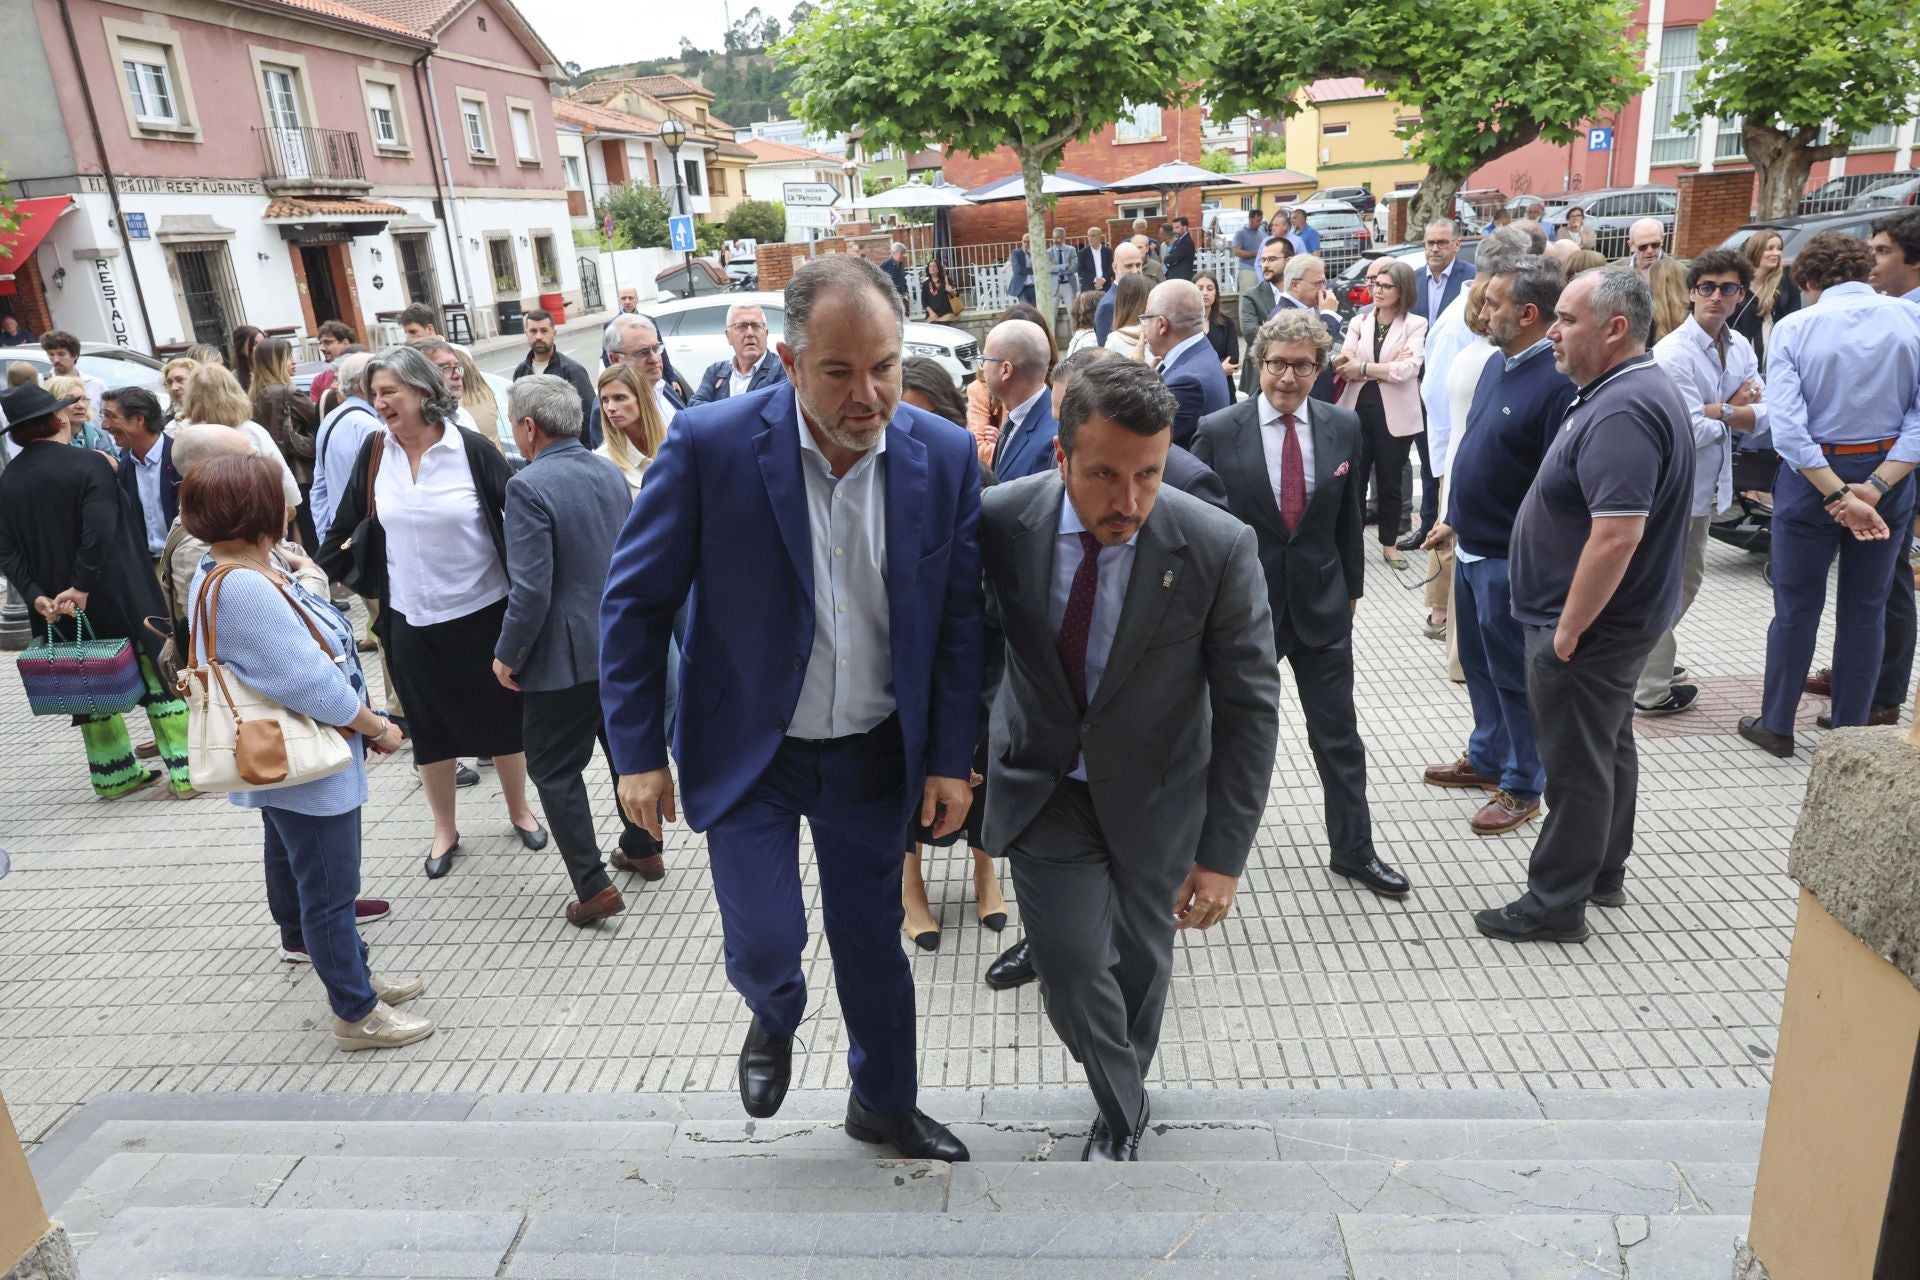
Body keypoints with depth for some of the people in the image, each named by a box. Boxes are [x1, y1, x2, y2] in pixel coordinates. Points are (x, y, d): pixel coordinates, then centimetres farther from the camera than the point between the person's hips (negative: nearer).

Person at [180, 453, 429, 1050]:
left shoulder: (252, 573, 5)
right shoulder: (240, 588, -27)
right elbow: (308, 679, -27)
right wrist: (377, 726, -15)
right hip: (302, 771, -10)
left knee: (329, 883, 23)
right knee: (328, 893, 5)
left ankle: (354, 977, 40)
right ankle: (356, 1014, 20)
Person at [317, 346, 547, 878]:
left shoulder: (473, 451, -12)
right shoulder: (374, 453, -2)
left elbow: (517, 520, -8)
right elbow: (347, 526, 6)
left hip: (482, 613, -3)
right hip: (411, 620, 3)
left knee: (501, 716, 12)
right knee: (429, 728, 14)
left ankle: (519, 810, 33)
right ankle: (444, 830, 30)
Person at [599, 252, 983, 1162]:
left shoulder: (944, 454, -10)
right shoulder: (710, 445, -18)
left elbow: (958, 618, -2)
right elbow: (636, 601, -9)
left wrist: (951, 760, -1)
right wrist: (638, 752, -8)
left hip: (875, 753, 2)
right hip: (749, 749, -2)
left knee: (873, 941, 15)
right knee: (765, 941, 0)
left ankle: (885, 1103, 42)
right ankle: (773, 1020, 40)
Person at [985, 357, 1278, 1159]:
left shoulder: (1218, 548, -23)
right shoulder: (998, 521, -19)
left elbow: (1250, 706, -14)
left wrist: (1222, 852, -14)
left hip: (1155, 792, 0)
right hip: (1042, 784, 0)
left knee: (1141, 959, 15)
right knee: (1072, 959, -7)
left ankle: (1122, 1108, 47)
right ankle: (1121, 1112, 25)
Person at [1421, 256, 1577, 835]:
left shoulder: (1557, 382, -22)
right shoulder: (1496, 363, 6)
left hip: (1510, 559, -8)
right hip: (1472, 548, 8)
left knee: (1513, 676, 6)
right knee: (1477, 664, 21)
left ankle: (1523, 787, 22)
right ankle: (1486, 758, 38)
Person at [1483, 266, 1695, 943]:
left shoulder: (1621, 413, -25)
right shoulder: (1637, 390, 10)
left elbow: (1617, 535, -31)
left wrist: (1568, 631, -23)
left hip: (1588, 624, -11)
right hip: (1616, 621, 11)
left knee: (1576, 765, 1)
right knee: (1607, 749, 21)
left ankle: (1555, 904, 14)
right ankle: (1604, 874, 37)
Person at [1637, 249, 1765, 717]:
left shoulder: (1740, 347, 7)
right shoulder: (1673, 353, -18)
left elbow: (1761, 415, 0)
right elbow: (1695, 432, -21)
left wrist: (1714, 409, -16)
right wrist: (1734, 408, -4)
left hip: (1706, 483, 9)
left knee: (1688, 578, 21)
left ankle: (1647, 658, 38)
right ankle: (1652, 690, 12)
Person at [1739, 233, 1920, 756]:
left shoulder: (1794, 328, -11)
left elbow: (1787, 427, -21)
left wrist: (1840, 496, -19)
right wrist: (1874, 488, -16)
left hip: (1811, 475, -2)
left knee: (1797, 608, 10)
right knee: (1865, 609, 13)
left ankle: (1776, 725, 22)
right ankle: (1849, 730, 23)